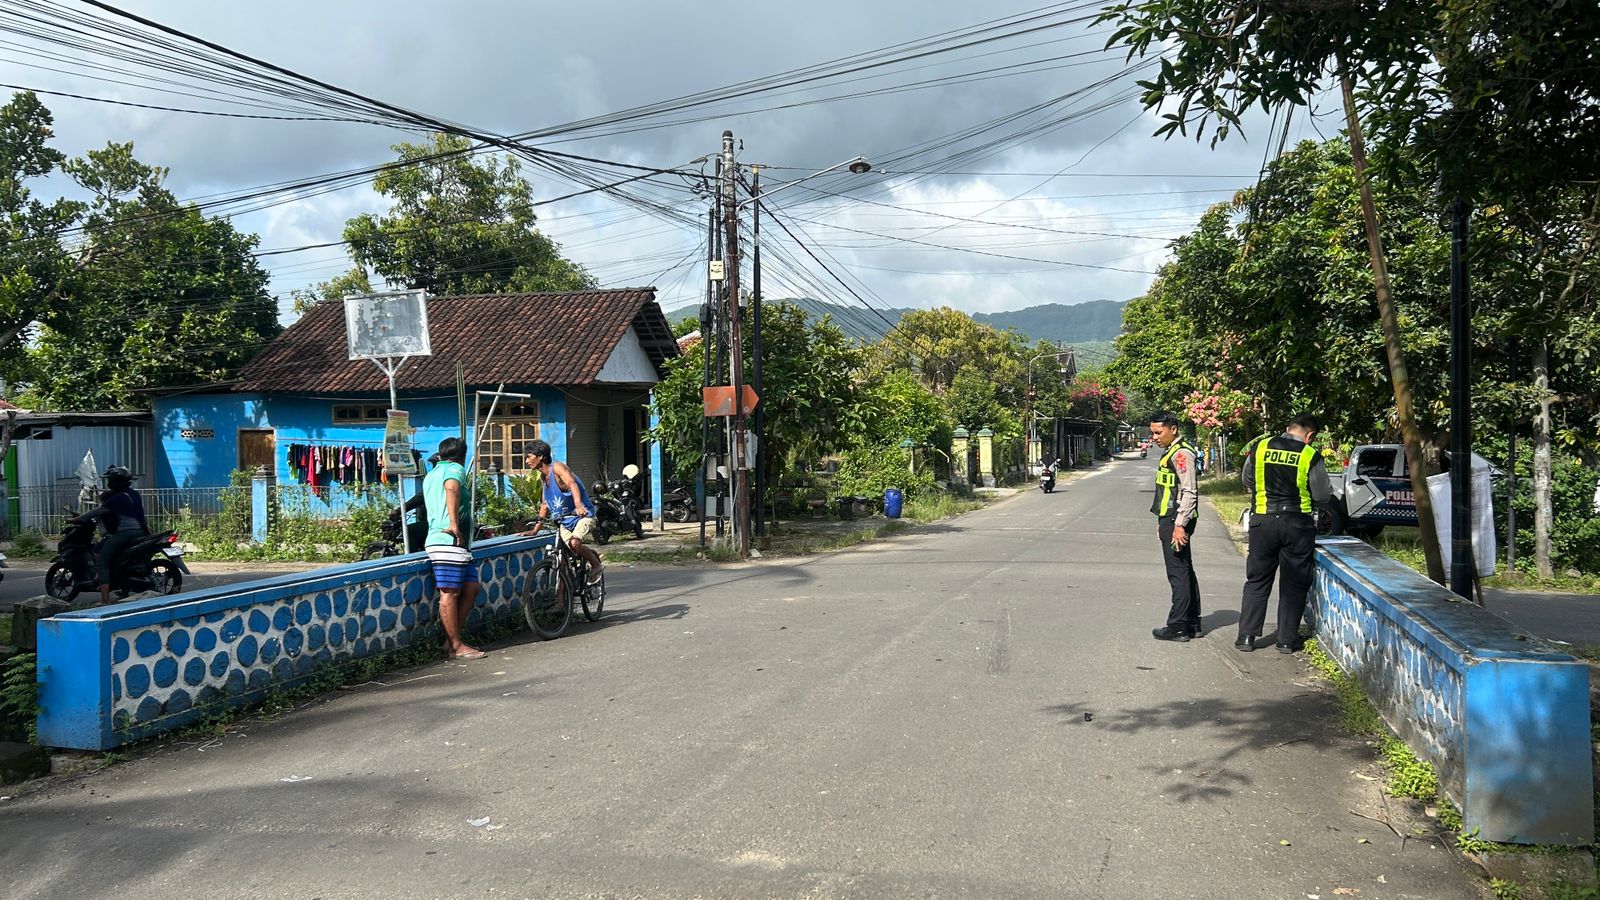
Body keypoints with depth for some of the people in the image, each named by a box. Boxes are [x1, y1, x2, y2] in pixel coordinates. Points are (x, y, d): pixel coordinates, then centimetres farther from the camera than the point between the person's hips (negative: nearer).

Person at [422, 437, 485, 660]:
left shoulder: (431, 474, 27)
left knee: (471, 587, 9)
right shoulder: (455, 469, -2)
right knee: (450, 592, -7)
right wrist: (454, 524, -27)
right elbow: (451, 488, -24)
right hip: (448, 541, -9)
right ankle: (456, 646, -6)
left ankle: (451, 638, 11)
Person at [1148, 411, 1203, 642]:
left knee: (1178, 574, -6)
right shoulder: (1170, 452, 18)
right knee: (1184, 572, 14)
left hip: (1177, 522, -11)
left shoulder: (1181, 453, -14)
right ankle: (1192, 624, 21)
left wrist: (1179, 525, -22)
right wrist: (1162, 521, 23)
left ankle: (1177, 627, -3)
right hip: (1170, 520, 11)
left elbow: (1189, 492, -20)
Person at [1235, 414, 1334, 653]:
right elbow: (1323, 495, -3)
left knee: (1257, 580, 11)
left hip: (1262, 521, 2)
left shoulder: (1260, 447, -1)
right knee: (1294, 584, 9)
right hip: (1298, 524, -2)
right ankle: (1286, 639, 12)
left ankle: (1246, 635, 8)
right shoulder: (1310, 456, -8)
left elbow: (1246, 480, 11)